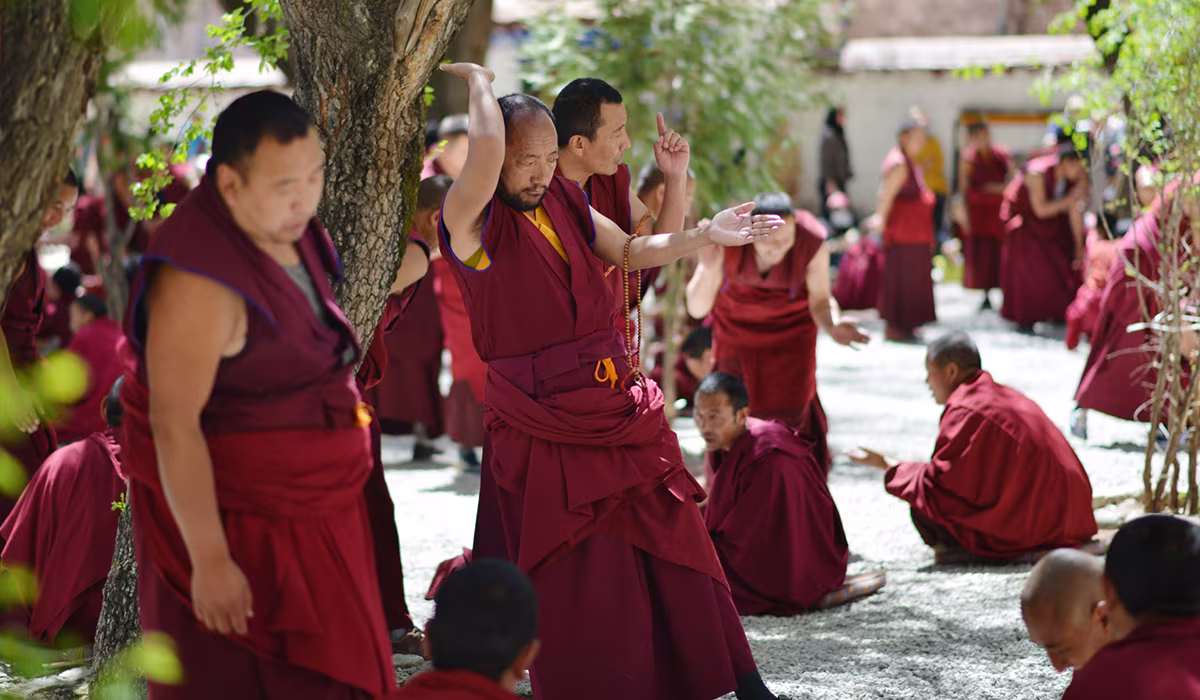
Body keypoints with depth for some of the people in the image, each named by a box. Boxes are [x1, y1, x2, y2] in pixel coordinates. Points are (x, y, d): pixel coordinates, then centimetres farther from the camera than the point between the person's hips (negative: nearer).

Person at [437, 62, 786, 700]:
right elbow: (486, 144, -30)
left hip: (619, 407, 7)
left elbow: (631, 252, 18)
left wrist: (706, 234, 6)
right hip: (543, 424, -6)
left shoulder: (564, 201, 9)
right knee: (575, 575, 0)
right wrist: (477, 80, -12)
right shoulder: (470, 222, -12)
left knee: (671, 540, 11)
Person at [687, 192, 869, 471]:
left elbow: (821, 302, -17)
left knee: (791, 410, -6)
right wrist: (709, 267, -49)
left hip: (791, 322, 0)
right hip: (737, 321, 0)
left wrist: (833, 326, -41)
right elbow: (697, 309, -30)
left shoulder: (812, 243, -34)